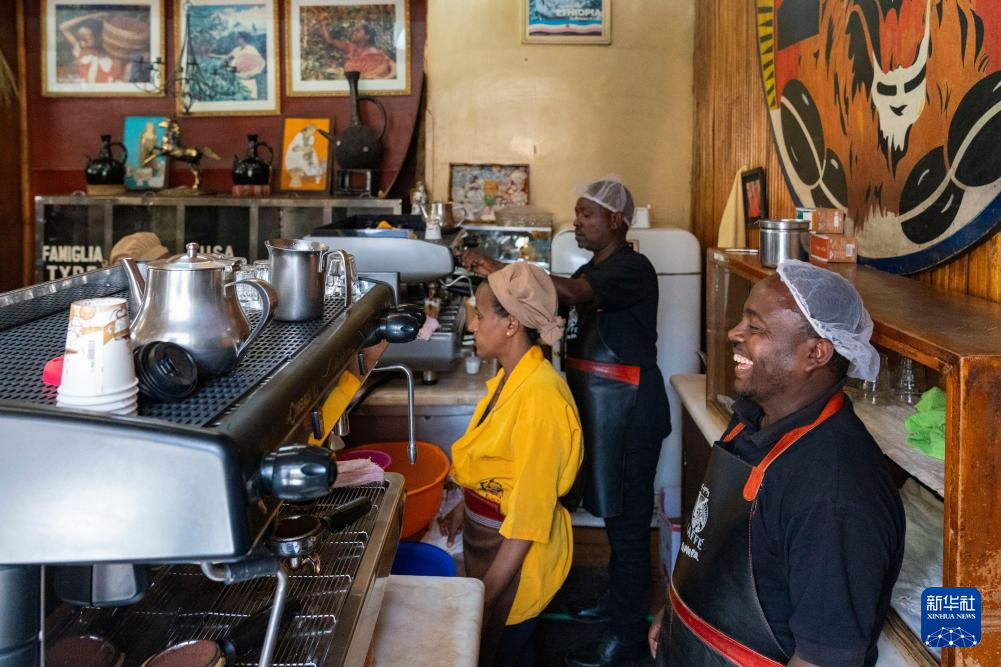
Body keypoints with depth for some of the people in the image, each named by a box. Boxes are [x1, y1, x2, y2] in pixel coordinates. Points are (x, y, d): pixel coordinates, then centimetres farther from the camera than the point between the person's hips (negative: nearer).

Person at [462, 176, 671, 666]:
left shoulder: (632, 269, -15)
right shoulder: (591, 271, 15)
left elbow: (572, 294, -31)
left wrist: (500, 271, -33)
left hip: (629, 412, -9)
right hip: (596, 405, 9)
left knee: (627, 516, -1)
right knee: (614, 511, 19)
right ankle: (617, 601, 35)